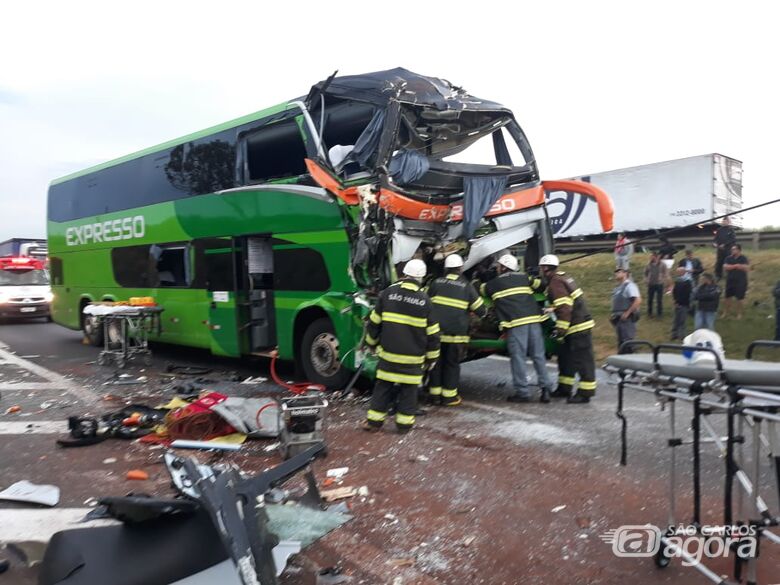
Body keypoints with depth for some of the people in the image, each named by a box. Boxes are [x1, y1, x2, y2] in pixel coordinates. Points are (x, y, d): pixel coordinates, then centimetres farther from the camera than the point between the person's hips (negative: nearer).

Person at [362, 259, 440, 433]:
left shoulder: (387, 293, -2)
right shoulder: (425, 301, -5)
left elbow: (374, 322, 4)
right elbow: (432, 333, 0)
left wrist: (372, 343, 19)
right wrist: (431, 357, 10)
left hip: (389, 353, 1)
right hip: (413, 357, -1)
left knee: (384, 385, 10)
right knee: (409, 388, 9)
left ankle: (374, 420, 12)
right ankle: (404, 422, 14)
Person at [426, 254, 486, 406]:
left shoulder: (436, 283, 4)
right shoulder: (467, 286, -1)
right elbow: (480, 310, 1)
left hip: (436, 330, 2)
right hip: (456, 332, -2)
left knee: (436, 362, 13)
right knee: (452, 363, 9)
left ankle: (434, 394, 18)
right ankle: (449, 396, 12)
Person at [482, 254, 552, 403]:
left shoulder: (495, 283, 12)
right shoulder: (524, 278, 21)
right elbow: (541, 284, 27)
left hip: (515, 322, -4)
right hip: (534, 319, 4)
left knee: (518, 357, 0)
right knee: (538, 356, 9)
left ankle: (522, 392, 1)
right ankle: (546, 389, 7)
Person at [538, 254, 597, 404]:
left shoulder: (555, 283, -16)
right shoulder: (562, 277, 15)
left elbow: (564, 308, -23)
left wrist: (560, 328, -22)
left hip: (578, 327, -11)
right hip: (579, 325, 11)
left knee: (582, 360, -5)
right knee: (565, 357, 16)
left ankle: (585, 393, 0)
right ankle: (564, 388, 24)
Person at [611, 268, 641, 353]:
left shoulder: (629, 285, -12)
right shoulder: (618, 287, 16)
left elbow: (638, 301, -22)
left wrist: (627, 313, -21)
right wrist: (614, 314, 14)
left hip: (627, 319, -9)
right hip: (619, 319, 9)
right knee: (621, 342, 14)